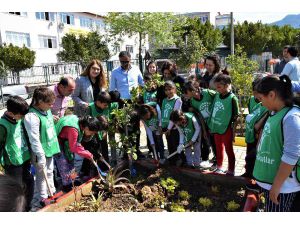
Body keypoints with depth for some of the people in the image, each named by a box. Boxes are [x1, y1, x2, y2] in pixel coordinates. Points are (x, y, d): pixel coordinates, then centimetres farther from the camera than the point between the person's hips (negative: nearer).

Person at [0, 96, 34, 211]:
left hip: (25, 159, 7)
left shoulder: (20, 119, 0)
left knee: (29, 183, 18)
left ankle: (27, 208, 38)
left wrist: (30, 153, 20)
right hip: (13, 164, -7)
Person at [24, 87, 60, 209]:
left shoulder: (47, 110, 0)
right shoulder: (32, 117, -26)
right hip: (40, 153, -8)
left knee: (50, 172, 23)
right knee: (42, 175, 7)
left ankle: (52, 193, 41)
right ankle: (41, 201, 25)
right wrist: (41, 156, -21)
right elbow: (34, 139, -25)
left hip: (50, 148, 8)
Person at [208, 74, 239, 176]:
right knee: (219, 149, 19)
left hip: (226, 129, -5)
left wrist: (233, 131, -12)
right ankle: (219, 168, 35)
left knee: (229, 150, 9)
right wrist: (211, 125, 10)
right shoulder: (217, 95, 1)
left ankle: (231, 171, 23)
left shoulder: (232, 98, -15)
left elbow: (235, 117, -12)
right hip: (216, 128, 6)